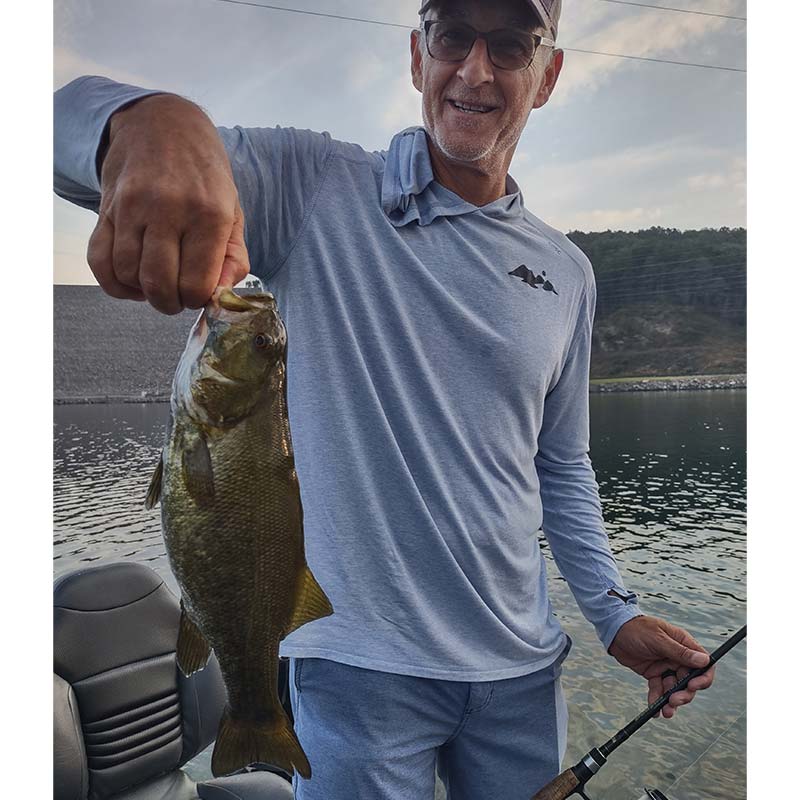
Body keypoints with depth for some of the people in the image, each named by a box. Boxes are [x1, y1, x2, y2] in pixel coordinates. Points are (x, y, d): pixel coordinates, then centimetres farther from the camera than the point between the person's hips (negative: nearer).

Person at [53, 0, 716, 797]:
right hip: (361, 662, -4)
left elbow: (561, 468, 13)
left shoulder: (568, 272, 6)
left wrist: (615, 613, 6)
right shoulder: (314, 186, -7)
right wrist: (152, 120, -40)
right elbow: (74, 113, -17)